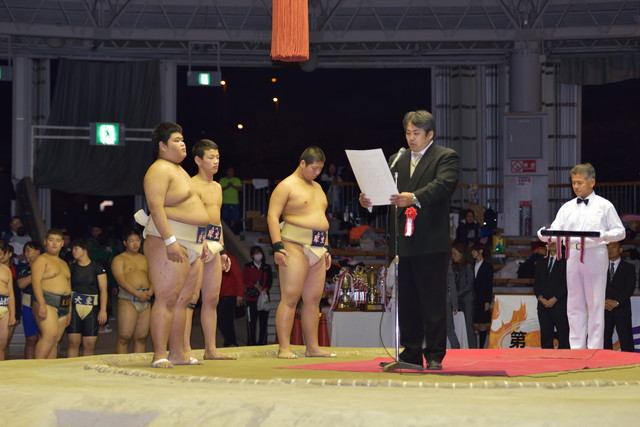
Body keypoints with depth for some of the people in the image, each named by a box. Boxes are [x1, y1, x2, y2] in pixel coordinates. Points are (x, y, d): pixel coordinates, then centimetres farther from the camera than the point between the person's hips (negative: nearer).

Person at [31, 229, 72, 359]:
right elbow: (36, 282, -12)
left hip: (63, 305, 8)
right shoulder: (41, 260, 0)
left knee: (55, 341, 1)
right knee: (50, 335, -23)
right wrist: (41, 304, -23)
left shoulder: (64, 264, 24)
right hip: (46, 302, -8)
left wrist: (69, 311, 20)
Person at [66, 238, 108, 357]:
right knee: (73, 342, -7)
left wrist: (103, 310, -8)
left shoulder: (97, 268, 5)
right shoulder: (71, 268, 12)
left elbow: (103, 290, 1)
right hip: (74, 307, 1)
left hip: (91, 308, -1)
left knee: (90, 343, -4)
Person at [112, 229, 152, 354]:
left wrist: (150, 291, -7)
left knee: (141, 338, 2)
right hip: (128, 299, -5)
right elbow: (121, 280, -9)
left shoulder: (145, 259, 22)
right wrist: (137, 294, -18)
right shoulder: (119, 259, 4)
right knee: (124, 337, -10)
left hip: (145, 300, 5)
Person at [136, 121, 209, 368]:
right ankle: (159, 356, -14)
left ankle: (178, 353, 10)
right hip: (168, 240, -10)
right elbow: (156, 207, -19)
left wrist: (201, 241, 22)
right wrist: (170, 241, -26)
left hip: (192, 244, 10)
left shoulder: (179, 170, 22)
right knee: (167, 299, -12)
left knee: (183, 300, 8)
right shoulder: (160, 170, -9)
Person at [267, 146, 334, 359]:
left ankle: (312, 347, 9)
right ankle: (284, 348, -13)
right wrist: (277, 246, -19)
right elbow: (272, 216, -10)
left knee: (313, 299, 6)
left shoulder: (317, 187, 21)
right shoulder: (286, 186, -3)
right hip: (295, 246, -8)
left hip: (318, 249, 8)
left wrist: (326, 248, 21)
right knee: (290, 297, -11)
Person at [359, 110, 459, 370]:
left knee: (433, 303, -4)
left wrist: (414, 198, -34)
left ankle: (434, 356, 1)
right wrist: (369, 199, -13)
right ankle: (411, 353, 16)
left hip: (432, 243, -6)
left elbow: (442, 185, -18)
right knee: (406, 302, 9)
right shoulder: (397, 160, 19)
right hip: (403, 242, 6)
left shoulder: (446, 157, 0)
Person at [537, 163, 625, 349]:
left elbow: (620, 231, 2)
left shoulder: (604, 206, 3)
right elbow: (555, 232, 6)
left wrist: (604, 236, -17)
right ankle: (576, 349, 13)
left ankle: (595, 349, 3)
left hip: (595, 256, -4)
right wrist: (544, 235, -17)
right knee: (574, 305, 7)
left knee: (595, 304, 0)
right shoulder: (567, 207, 12)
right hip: (573, 256, 4)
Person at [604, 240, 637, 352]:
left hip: (622, 310, -2)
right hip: (605, 309, 2)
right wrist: (603, 302, -10)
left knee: (626, 342, -8)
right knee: (605, 341, -3)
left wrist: (617, 302, -15)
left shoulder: (628, 268, 8)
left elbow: (630, 288, -3)